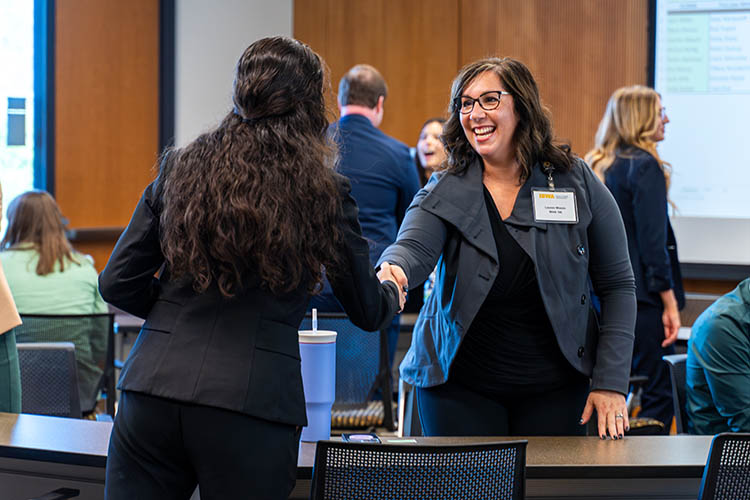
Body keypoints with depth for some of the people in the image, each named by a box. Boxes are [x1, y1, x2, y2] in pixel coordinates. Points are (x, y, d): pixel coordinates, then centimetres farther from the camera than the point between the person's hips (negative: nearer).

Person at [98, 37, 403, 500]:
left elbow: (118, 284, 8)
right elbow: (368, 312, 11)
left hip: (152, 388, 3)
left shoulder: (180, 168, 6)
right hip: (252, 403, -2)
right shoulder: (322, 193, -1)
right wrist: (393, 294, 35)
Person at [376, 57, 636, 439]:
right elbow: (414, 248, -20)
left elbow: (618, 286, 1)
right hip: (459, 387, 0)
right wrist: (393, 270, -45)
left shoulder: (576, 183, -2)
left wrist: (610, 382, -5)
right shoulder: (444, 193, -1)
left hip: (553, 389, 0)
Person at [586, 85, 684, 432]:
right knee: (656, 393, -4)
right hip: (640, 298, -8)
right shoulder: (644, 166, -12)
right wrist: (670, 303, -13)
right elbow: (653, 243, -16)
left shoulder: (597, 165, 13)